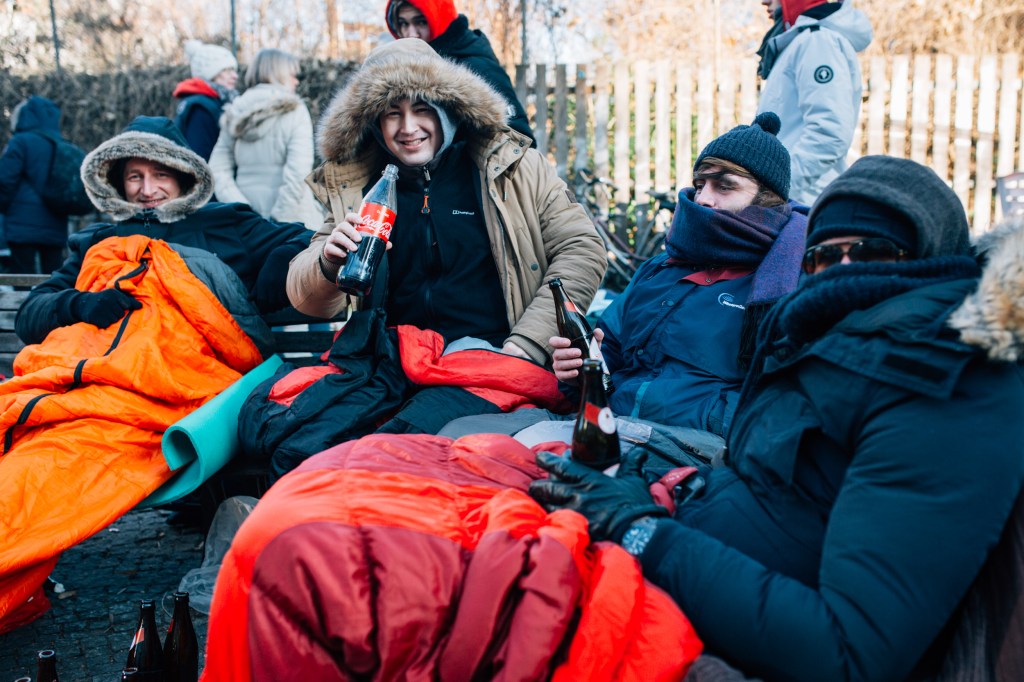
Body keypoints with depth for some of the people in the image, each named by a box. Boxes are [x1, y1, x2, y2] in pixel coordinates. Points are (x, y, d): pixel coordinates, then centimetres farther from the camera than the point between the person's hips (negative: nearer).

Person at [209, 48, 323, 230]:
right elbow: (298, 173, -15)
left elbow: (218, 171, 3)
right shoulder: (294, 111, -4)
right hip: (293, 221, -5)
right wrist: (279, 220, -12)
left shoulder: (235, 114, 10)